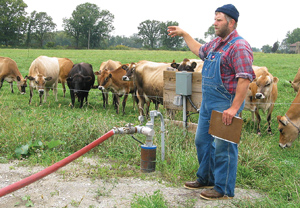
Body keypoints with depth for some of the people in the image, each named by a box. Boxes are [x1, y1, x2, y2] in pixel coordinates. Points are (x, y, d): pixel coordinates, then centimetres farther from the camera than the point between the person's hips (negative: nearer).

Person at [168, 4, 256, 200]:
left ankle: (224, 189, 12)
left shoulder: (239, 47, -18)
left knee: (224, 146, -1)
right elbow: (199, 50, 34)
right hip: (208, 103, 10)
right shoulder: (216, 43, 12)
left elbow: (245, 79, -25)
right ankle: (206, 179, 35)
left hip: (225, 105, -10)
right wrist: (184, 34, 31)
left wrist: (234, 108, -28)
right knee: (202, 140, 18)